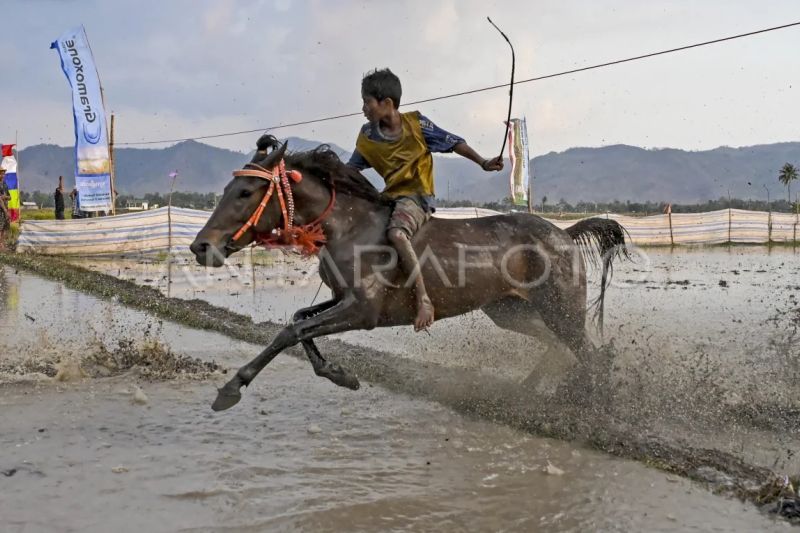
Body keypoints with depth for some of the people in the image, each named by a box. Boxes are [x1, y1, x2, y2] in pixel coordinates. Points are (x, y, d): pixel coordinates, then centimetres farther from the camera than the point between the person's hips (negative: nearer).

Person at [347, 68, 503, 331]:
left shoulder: (417, 124, -7)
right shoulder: (367, 136, 4)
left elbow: (452, 142, 2)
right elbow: (351, 168, 15)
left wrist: (483, 163, -2)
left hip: (417, 196, -7)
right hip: (390, 195, 7)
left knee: (396, 233, -36)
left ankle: (424, 299, -35)